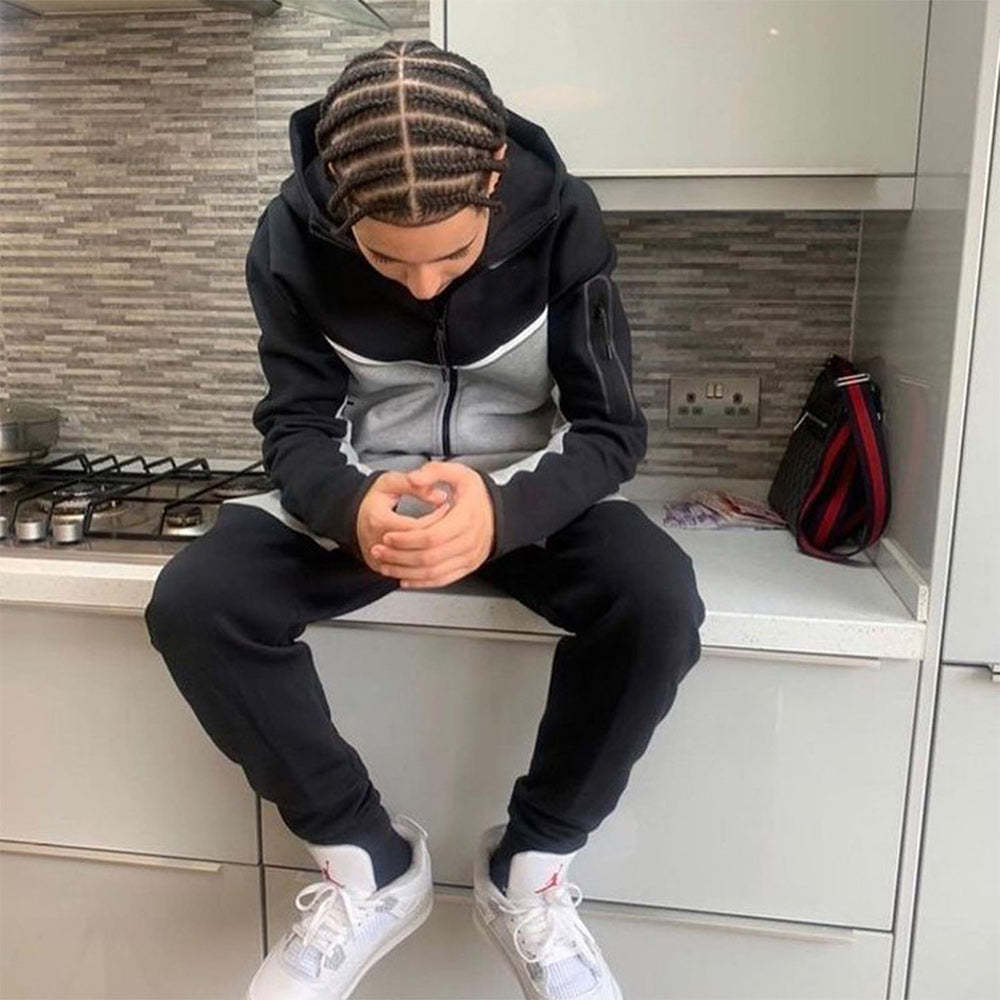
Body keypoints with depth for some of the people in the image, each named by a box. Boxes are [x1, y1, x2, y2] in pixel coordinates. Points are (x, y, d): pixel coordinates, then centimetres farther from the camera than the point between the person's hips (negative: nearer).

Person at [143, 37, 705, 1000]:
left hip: (523, 490, -1)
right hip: (365, 491, 2)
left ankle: (528, 869, -7)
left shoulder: (561, 220, -17)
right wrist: (353, 506, -36)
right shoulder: (290, 238, -14)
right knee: (191, 603, -24)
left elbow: (609, 428, -16)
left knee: (658, 600, -31)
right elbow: (297, 427, -10)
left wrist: (503, 508, -39)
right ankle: (369, 861, -4)